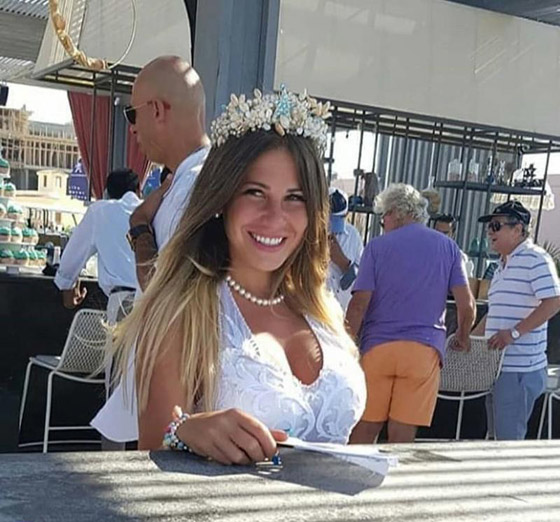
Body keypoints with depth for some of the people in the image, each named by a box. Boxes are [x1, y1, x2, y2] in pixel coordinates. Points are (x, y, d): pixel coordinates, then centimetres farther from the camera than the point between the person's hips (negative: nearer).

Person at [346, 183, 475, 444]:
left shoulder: (377, 246, 1)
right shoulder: (448, 247, 8)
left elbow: (359, 304, -6)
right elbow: (467, 305, 4)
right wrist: (462, 337, 21)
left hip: (378, 346, -1)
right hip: (425, 349, 1)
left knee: (365, 429, 7)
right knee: (402, 438, 4)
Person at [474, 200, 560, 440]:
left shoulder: (535, 259, -9)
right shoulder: (503, 266, 20)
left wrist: (514, 332, -23)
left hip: (520, 368, -9)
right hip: (497, 365, 9)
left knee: (509, 439, -6)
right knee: (498, 435, 13)